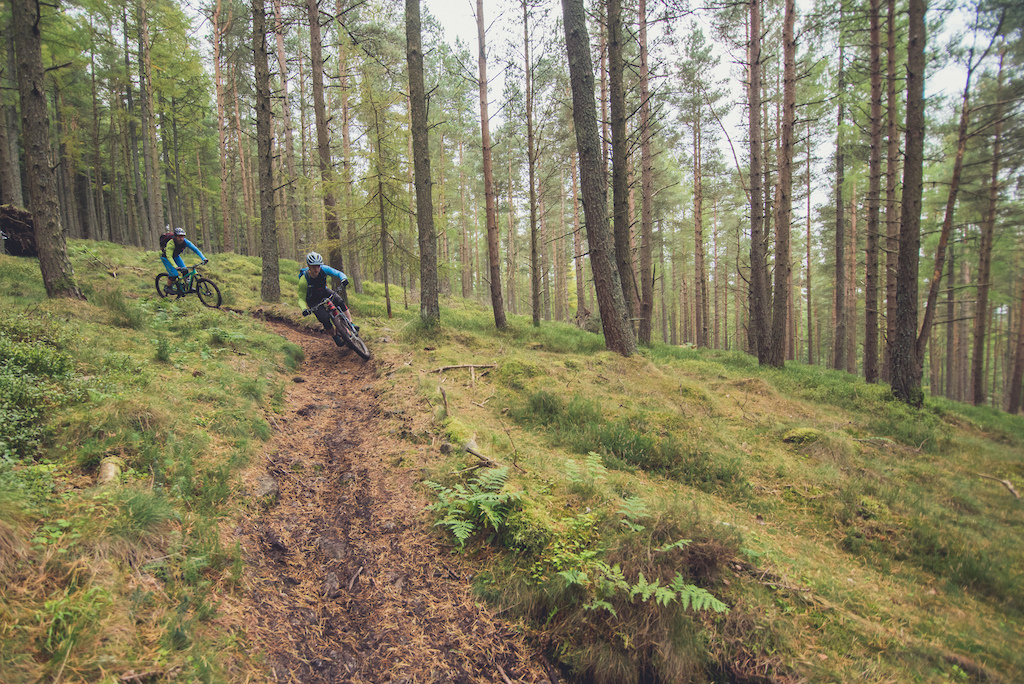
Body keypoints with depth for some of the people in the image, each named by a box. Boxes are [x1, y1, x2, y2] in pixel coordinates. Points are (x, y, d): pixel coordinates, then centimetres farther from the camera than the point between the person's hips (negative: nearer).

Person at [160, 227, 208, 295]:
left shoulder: (185, 241, -25)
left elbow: (195, 249, -25)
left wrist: (203, 258, -39)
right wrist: (175, 266, -58)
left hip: (176, 256, 5)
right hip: (165, 256, -5)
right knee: (174, 274, -17)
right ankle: (167, 287, 7)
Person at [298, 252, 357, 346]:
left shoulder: (324, 269, -25)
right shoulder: (303, 280, -31)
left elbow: (338, 273, -27)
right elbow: (301, 299, -23)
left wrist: (344, 279, -51)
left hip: (324, 292, 3)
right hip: (313, 299, -3)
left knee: (340, 302, -26)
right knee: (324, 319, -19)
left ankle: (351, 324, -20)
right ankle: (335, 337, 4)